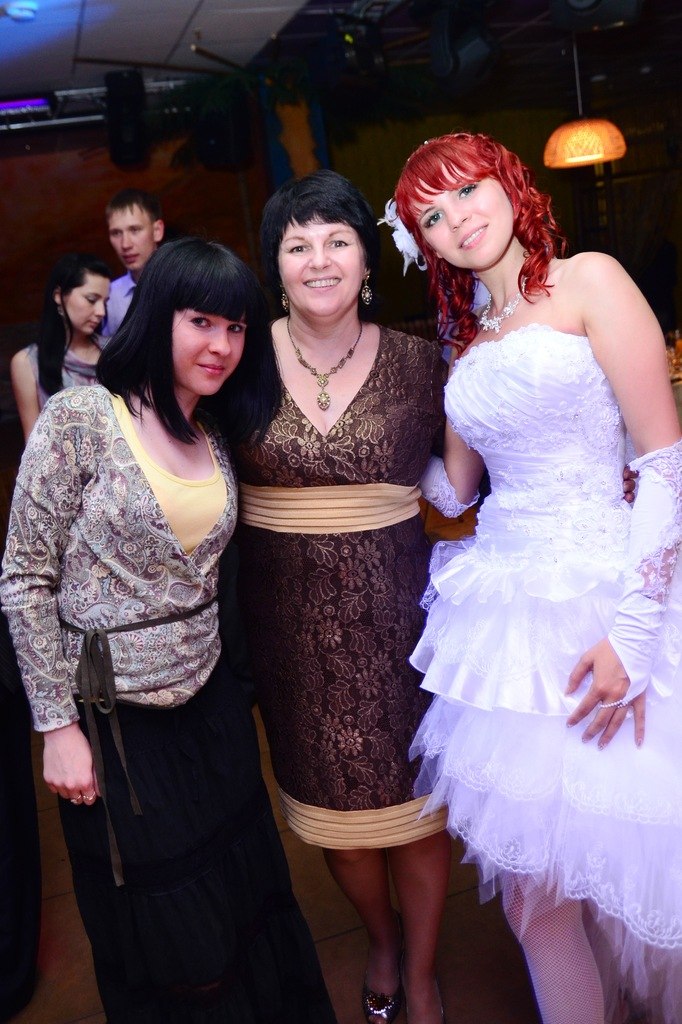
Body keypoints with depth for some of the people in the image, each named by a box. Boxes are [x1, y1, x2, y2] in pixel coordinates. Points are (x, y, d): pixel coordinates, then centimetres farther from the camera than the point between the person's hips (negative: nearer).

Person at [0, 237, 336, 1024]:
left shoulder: (217, 437, 5)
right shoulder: (79, 418, -14)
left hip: (212, 709, 6)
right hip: (115, 725, -5)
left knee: (249, 905, 18)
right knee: (165, 940, 14)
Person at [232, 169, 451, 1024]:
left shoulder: (416, 362, -4)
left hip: (393, 612, -1)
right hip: (289, 622, 1)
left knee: (413, 801, 10)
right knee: (330, 804, 17)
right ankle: (380, 941, 49)